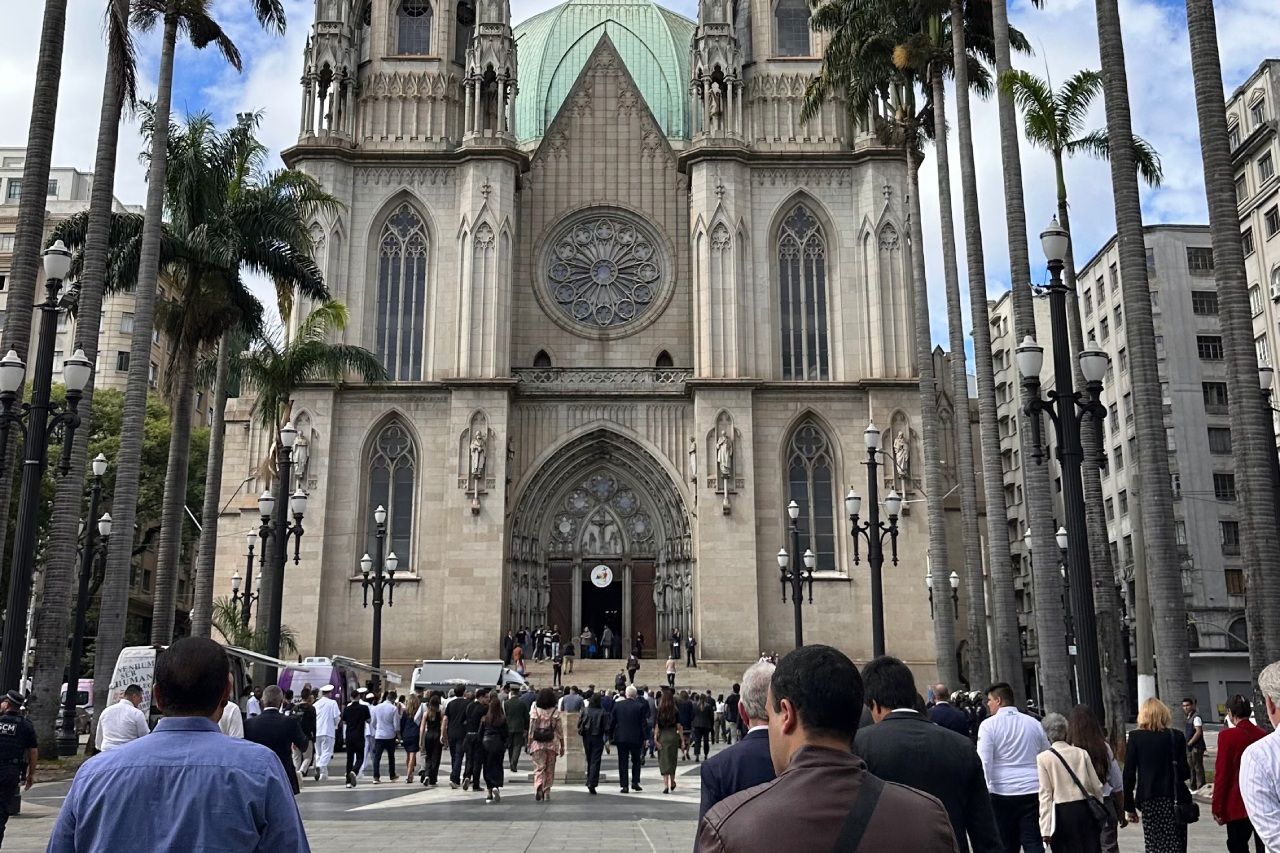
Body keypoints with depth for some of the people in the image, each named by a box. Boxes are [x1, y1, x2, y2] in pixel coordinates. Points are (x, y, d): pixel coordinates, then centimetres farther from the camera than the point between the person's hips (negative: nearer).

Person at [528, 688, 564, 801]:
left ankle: (538, 787, -26)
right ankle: (546, 793, 17)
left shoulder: (535, 711, -4)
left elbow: (531, 729, -3)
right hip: (552, 743, 1)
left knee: (539, 768, -1)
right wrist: (562, 746, 10)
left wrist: (529, 744, 6)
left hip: (538, 744, -1)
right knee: (550, 770, 12)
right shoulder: (555, 712, -2)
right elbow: (560, 730, 1)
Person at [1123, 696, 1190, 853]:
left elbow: (1129, 774, -3)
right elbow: (1184, 771, -5)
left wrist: (1129, 806, 3)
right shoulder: (1176, 736, -1)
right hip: (1174, 798, 0)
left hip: (1149, 800, 0)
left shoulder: (1135, 737, -2)